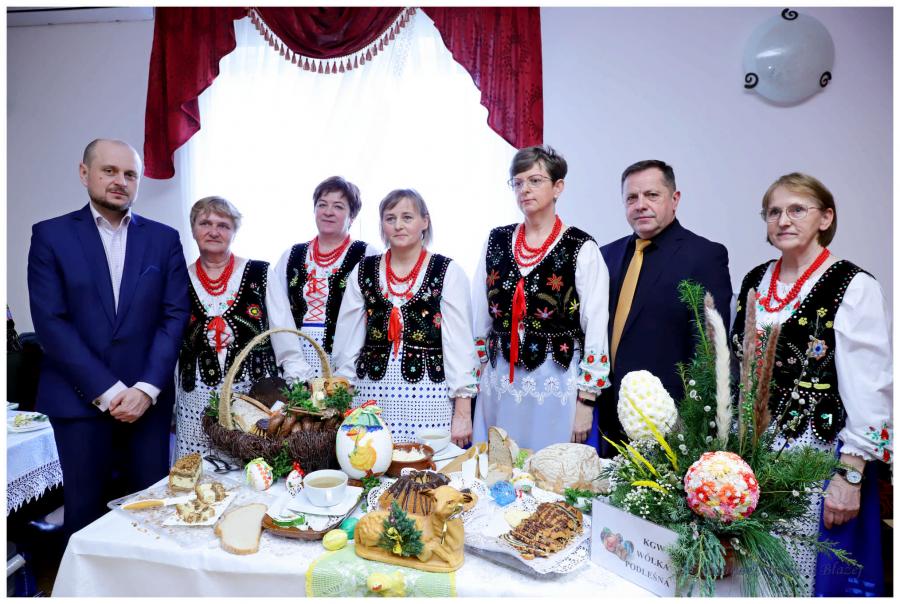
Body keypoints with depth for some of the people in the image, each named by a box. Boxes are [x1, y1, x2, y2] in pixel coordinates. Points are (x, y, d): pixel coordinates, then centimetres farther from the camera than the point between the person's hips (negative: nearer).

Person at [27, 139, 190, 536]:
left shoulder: (164, 238, 7)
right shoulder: (50, 235, 2)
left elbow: (175, 316, 1)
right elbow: (50, 322, -6)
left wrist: (147, 388, -9)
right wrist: (107, 391, -11)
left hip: (147, 397, 1)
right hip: (79, 398, -1)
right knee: (85, 513, 7)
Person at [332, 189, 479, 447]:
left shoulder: (447, 272, -2)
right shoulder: (363, 271, 7)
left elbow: (460, 342, -4)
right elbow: (348, 339, 9)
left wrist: (463, 411, -7)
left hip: (429, 397, -2)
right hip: (372, 397, 3)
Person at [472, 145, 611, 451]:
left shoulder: (581, 248, -5)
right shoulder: (496, 240, 6)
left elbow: (596, 329, -6)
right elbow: (479, 319, 9)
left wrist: (585, 401, -8)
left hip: (559, 382, -3)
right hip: (500, 381, 4)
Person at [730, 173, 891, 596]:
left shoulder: (854, 287, -9)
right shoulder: (754, 281, 7)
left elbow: (869, 389, -12)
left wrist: (850, 475, -14)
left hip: (818, 455, -5)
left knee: (803, 573, 7)